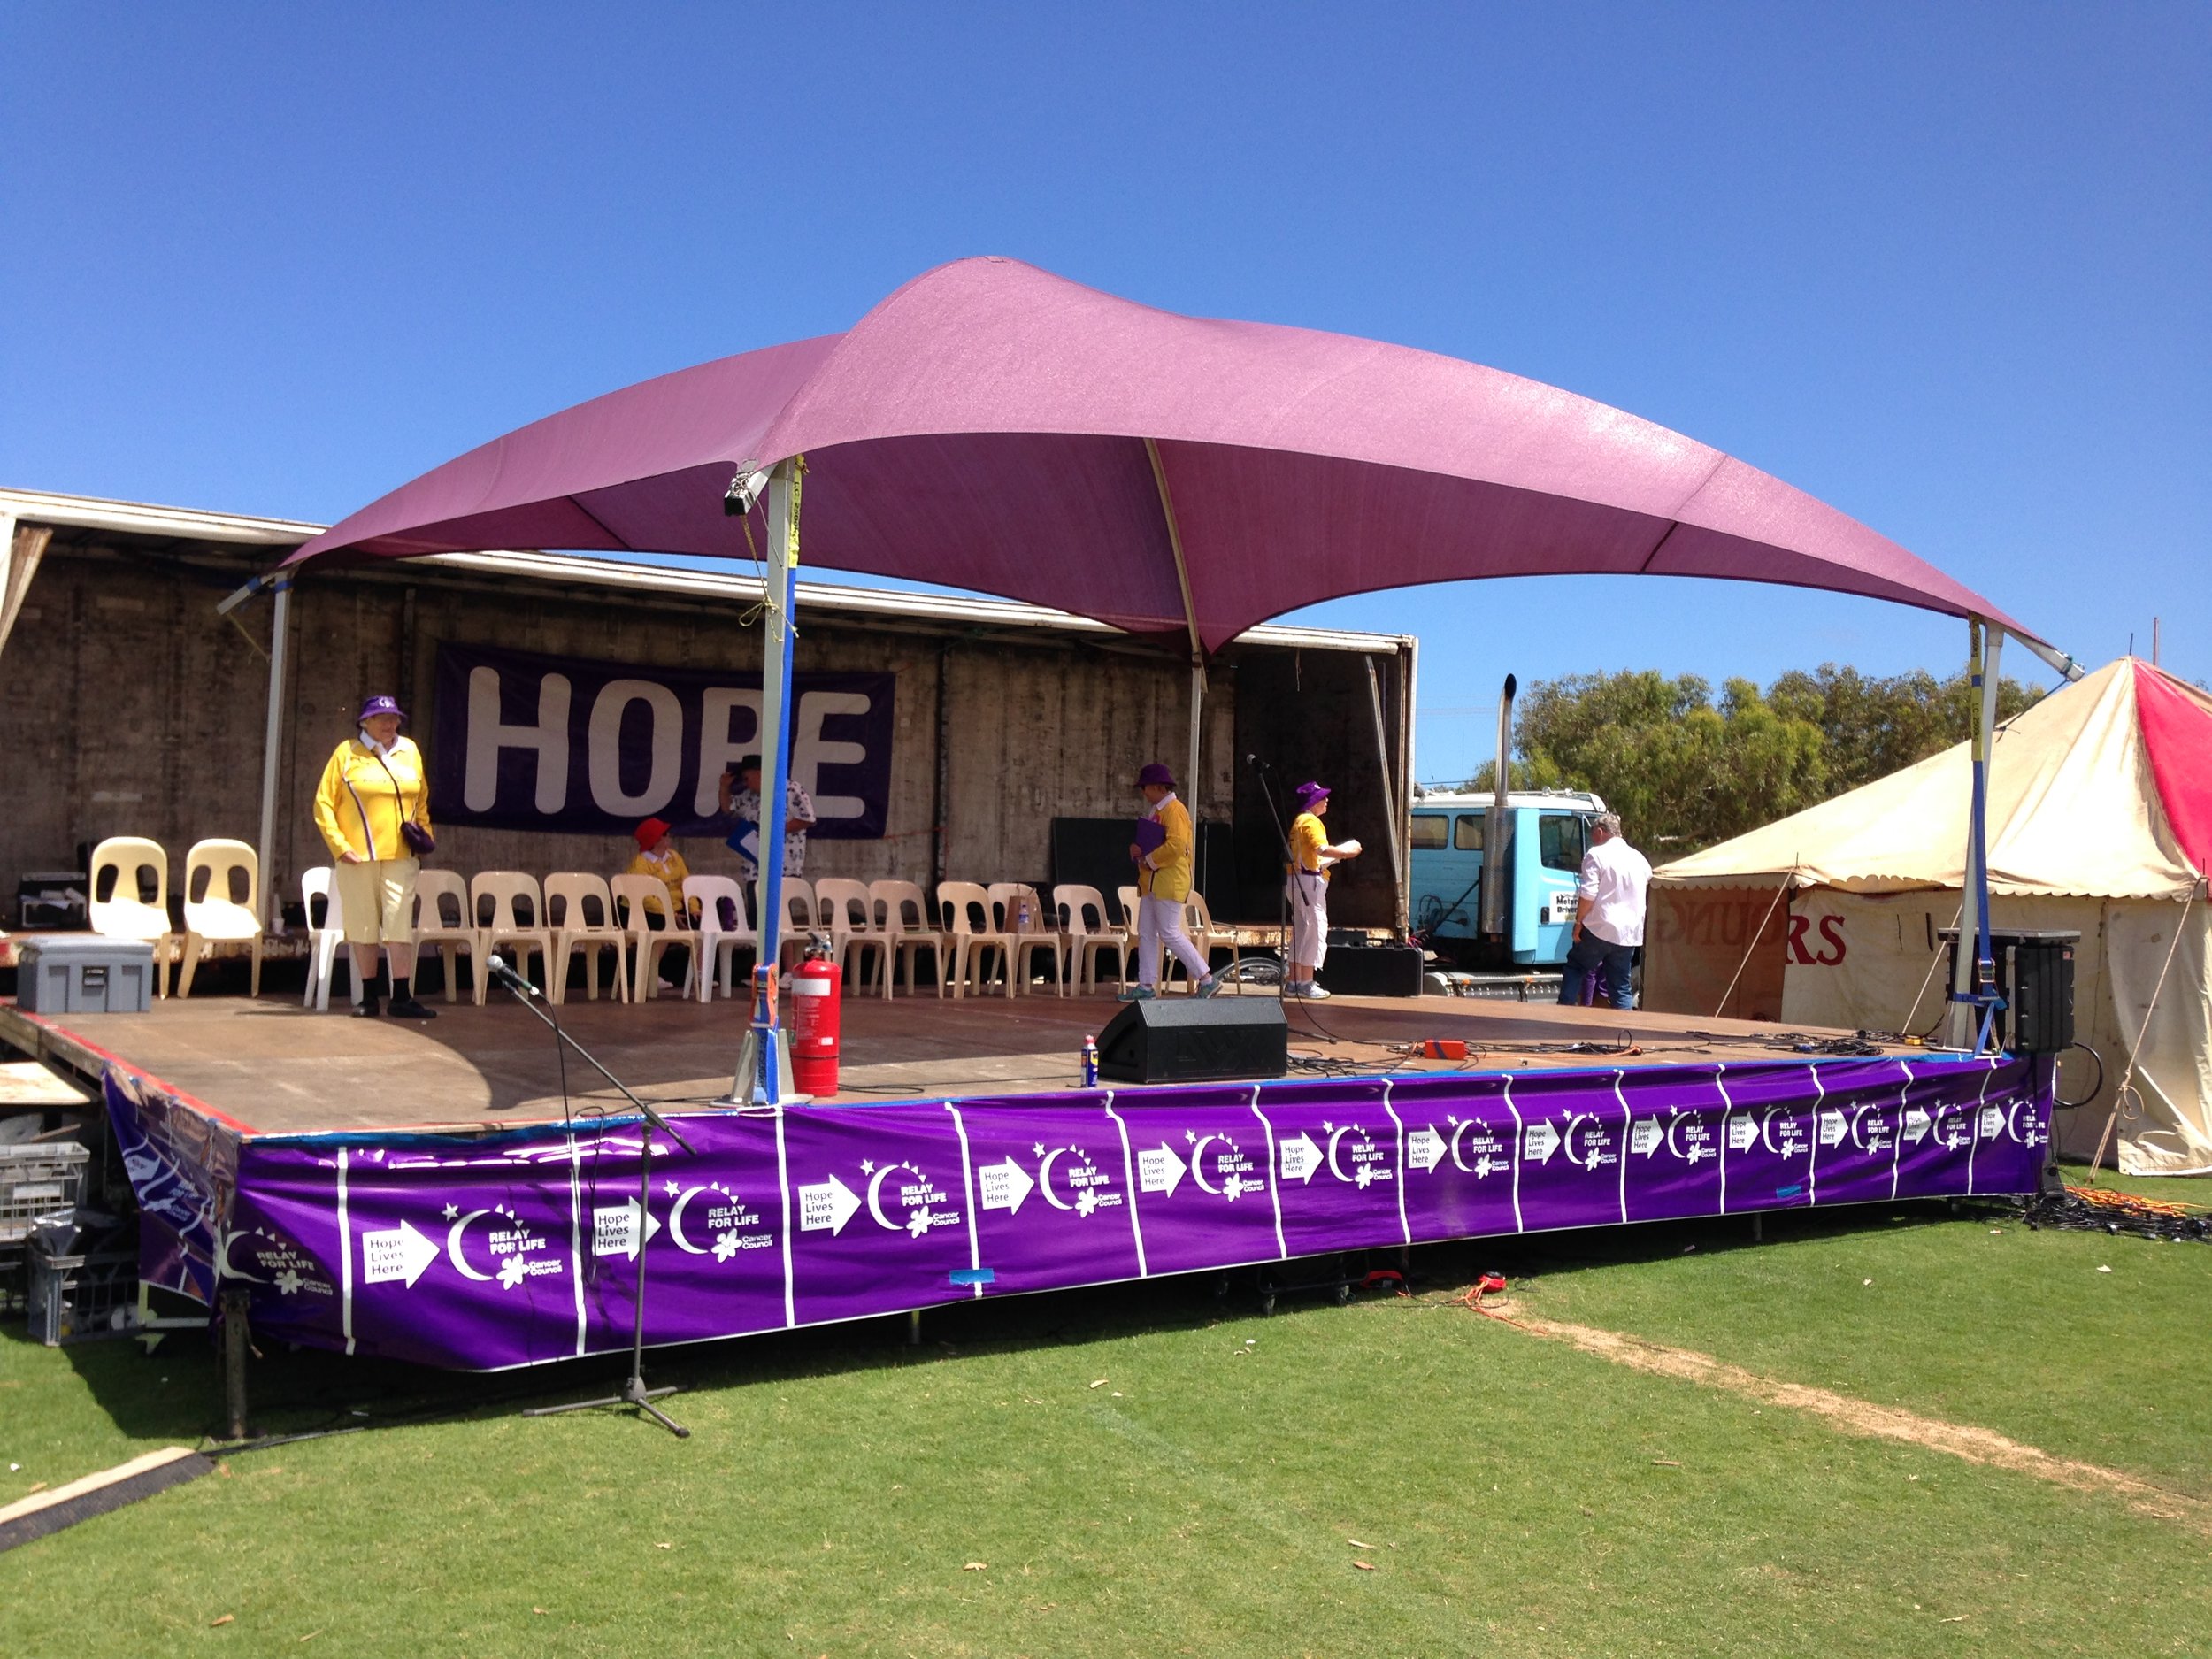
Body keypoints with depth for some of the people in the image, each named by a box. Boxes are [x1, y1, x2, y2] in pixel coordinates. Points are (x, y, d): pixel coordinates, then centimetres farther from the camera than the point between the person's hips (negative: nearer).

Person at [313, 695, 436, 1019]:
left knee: (401, 926, -5)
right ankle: (368, 997, 14)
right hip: (357, 857, -2)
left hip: (400, 857, 2)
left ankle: (402, 998, -4)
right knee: (363, 927, 5)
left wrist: (423, 832, 10)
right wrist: (339, 845, -8)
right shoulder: (346, 753, 1)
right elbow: (324, 804, 0)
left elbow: (421, 799, 23)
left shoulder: (410, 751, 11)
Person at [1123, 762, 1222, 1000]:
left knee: (1170, 934, -10)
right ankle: (1146, 985, 12)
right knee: (1146, 934, 8)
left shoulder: (1175, 810, -13)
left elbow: (1176, 845, -24)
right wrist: (1136, 848, 3)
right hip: (1151, 883, 10)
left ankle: (1206, 979, -4)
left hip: (1169, 882, -10)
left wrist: (1149, 860, -16)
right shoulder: (1156, 810, 19)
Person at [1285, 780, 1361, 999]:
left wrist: (1338, 854, 12)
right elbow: (1322, 849, -25)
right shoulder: (1311, 822, -11)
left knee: (1301, 931, 12)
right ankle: (1306, 983, -9)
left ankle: (1293, 981, 13)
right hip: (1310, 881, -10)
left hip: (1299, 881, 10)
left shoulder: (1300, 821, 20)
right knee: (1316, 929, -8)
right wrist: (1347, 852, -14)